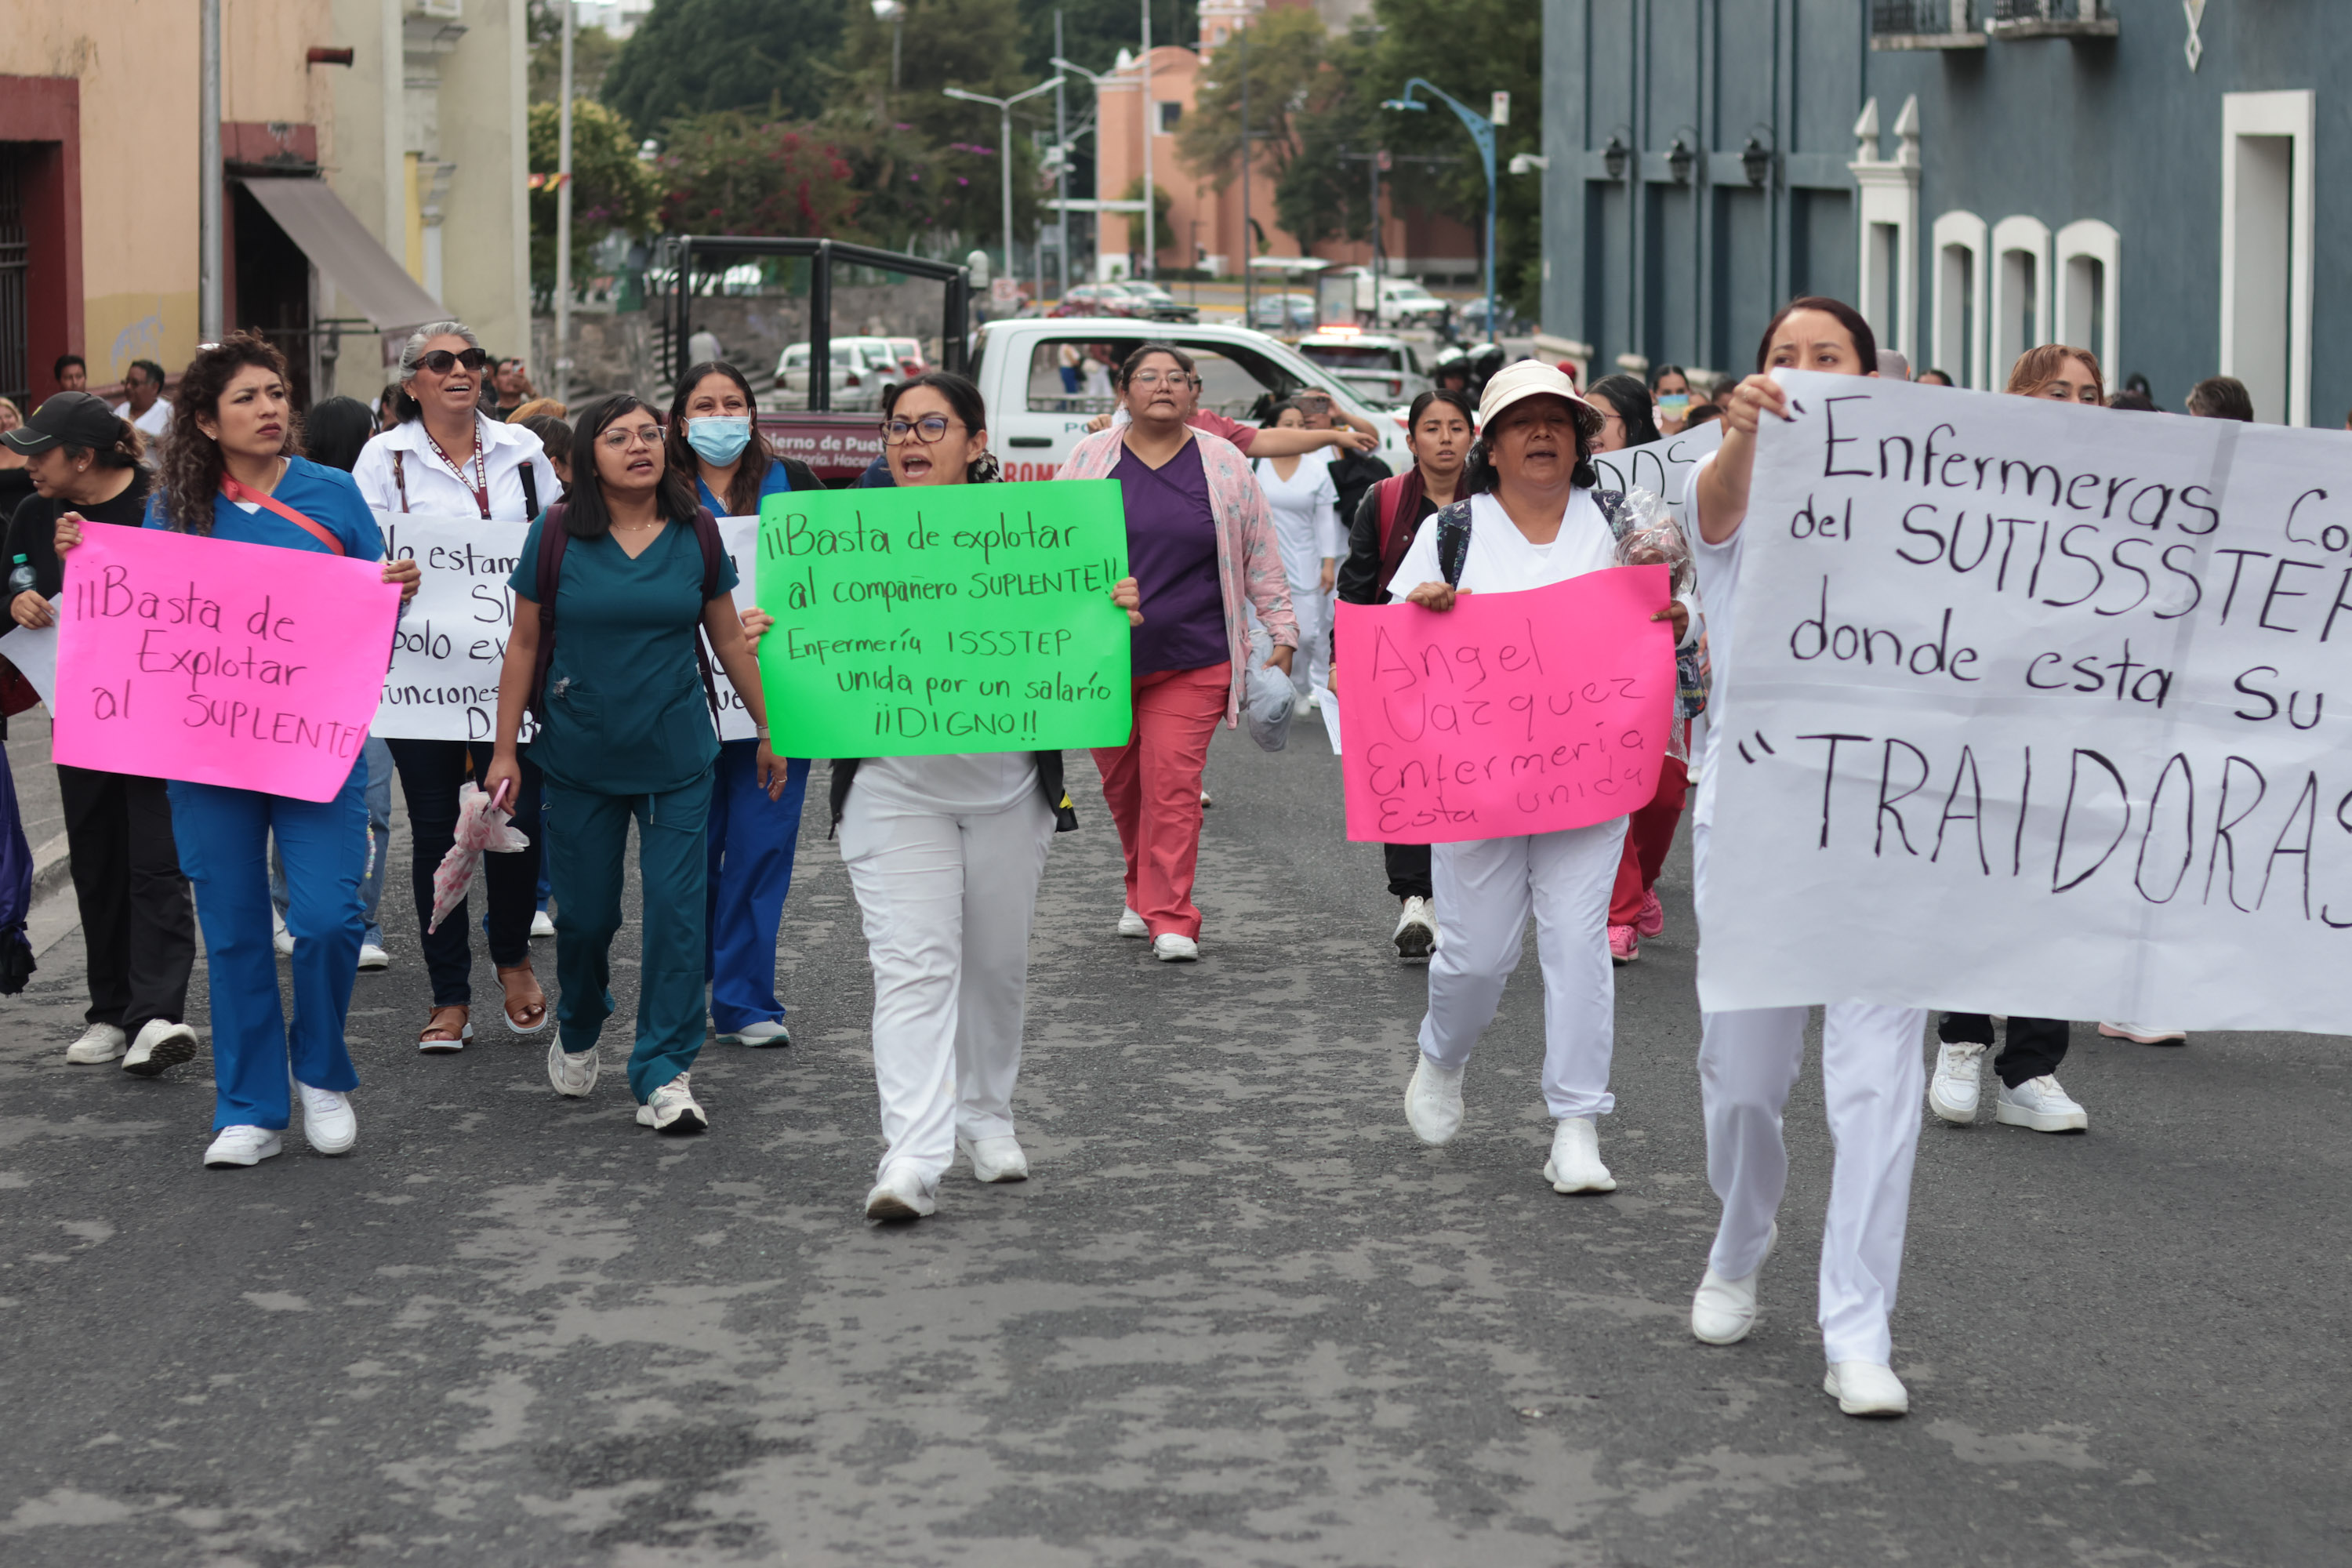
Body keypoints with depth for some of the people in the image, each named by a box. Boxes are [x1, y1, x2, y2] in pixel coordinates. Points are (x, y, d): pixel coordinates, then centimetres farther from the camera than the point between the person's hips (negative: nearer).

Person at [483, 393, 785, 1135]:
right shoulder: (556, 536, -3)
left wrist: (769, 727, 12)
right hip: (580, 759, -1)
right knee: (585, 913, 7)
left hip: (677, 756, 1)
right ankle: (577, 1035, 36)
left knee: (677, 909, -7)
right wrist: (505, 749, 1)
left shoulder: (696, 535, 1)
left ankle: (665, 1075, -1)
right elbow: (524, 644, 2)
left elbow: (729, 638, 10)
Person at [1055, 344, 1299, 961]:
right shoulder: (1089, 459, 5)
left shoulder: (1225, 466, 4)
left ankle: (1170, 920, -9)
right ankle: (1143, 893, 29)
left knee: (1173, 782, -10)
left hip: (1191, 659, -2)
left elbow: (1260, 558, 8)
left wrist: (1282, 633, 7)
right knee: (1122, 783, 10)